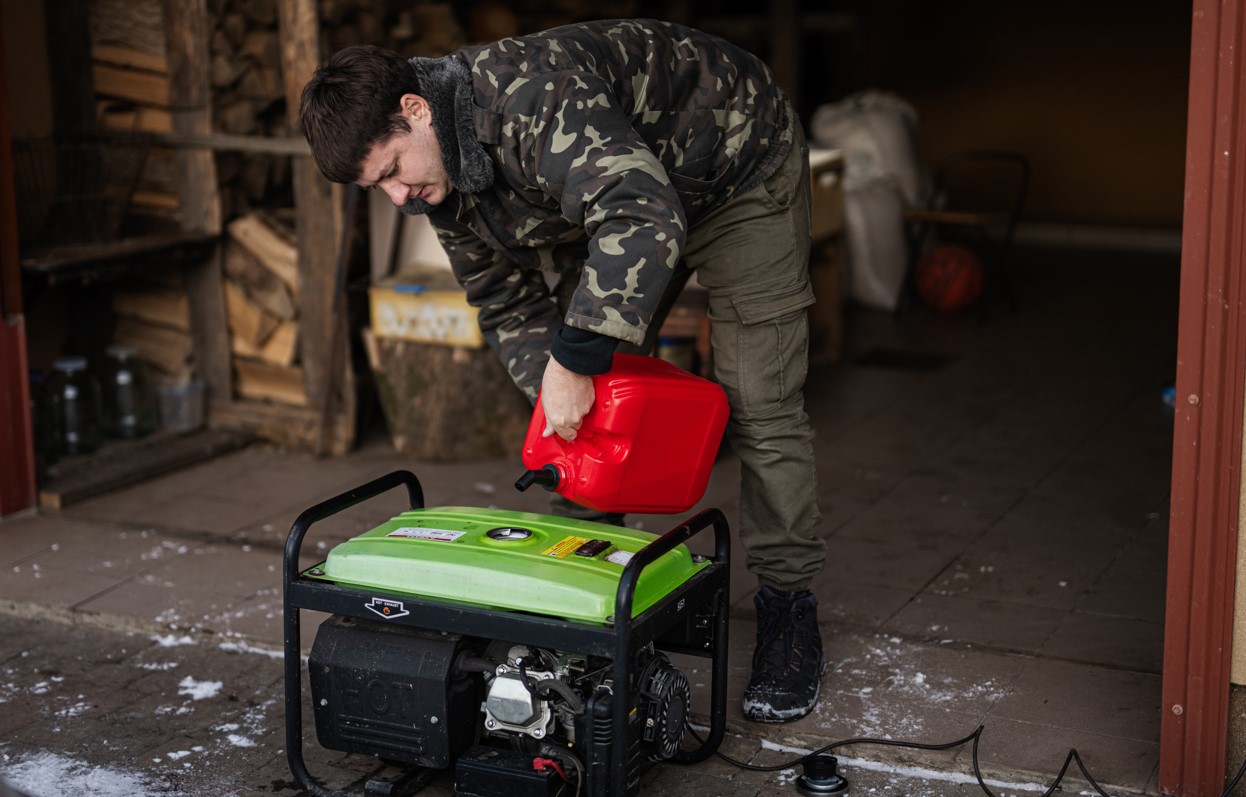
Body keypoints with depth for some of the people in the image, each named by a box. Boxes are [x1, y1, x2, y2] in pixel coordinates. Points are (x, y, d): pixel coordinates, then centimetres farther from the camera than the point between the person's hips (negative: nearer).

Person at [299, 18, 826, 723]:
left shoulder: (534, 93, -41)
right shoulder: (442, 178, -12)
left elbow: (643, 219, -52)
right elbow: (508, 304, -2)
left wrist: (573, 360, -49)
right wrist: (557, 390, -19)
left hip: (739, 171, -7)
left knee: (759, 405, -9)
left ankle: (788, 607, 3)